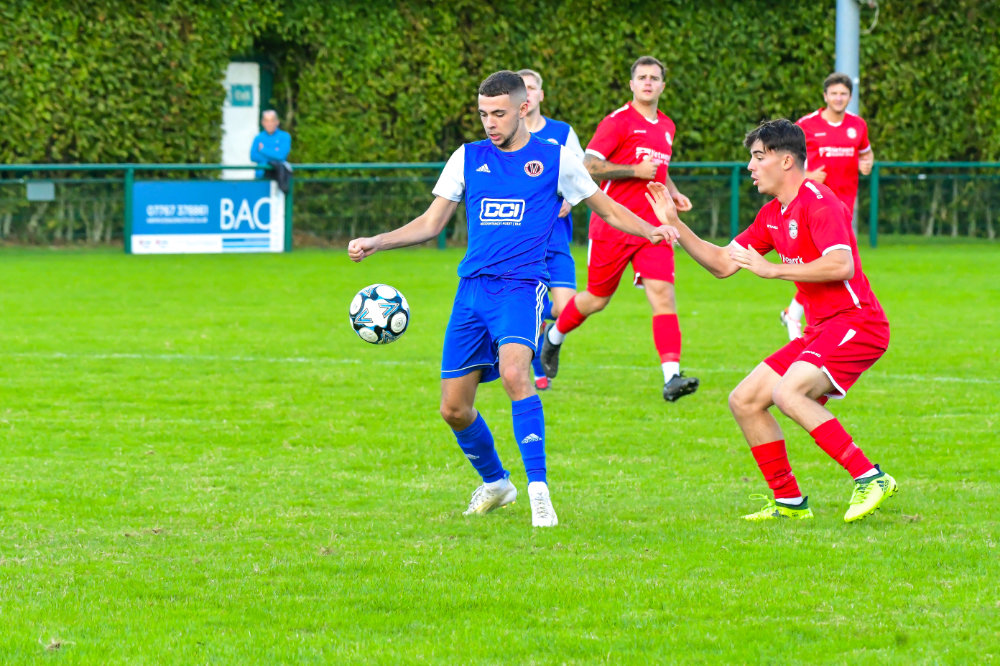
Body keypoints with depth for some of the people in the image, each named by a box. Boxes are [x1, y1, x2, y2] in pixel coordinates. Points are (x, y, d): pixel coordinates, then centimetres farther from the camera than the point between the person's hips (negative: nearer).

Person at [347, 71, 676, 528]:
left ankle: (538, 489, -28)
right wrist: (373, 244, 6)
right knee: (453, 408, 3)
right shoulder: (467, 159, 11)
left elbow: (607, 210, 12)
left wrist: (650, 231, -5)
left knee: (514, 372, -31)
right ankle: (494, 482, 29)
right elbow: (431, 223, 17)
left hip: (522, 286, -4)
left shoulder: (555, 159, 4)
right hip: (472, 287, 4)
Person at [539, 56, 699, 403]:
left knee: (662, 293, -14)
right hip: (613, 224, -5)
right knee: (597, 299, 8)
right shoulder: (618, 122, -8)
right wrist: (635, 171, -17)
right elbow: (588, 166, -15)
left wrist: (672, 192, 15)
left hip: (652, 227, 5)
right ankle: (553, 337, 39)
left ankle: (671, 377, -23)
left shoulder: (666, 126, 14)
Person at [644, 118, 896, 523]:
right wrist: (674, 223, 14)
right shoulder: (772, 215, 16)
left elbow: (841, 265, -27)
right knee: (744, 401, 7)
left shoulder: (818, 202, -14)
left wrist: (772, 270, -21)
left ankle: (870, 478, -25)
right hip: (821, 329, 10)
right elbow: (722, 263, 21)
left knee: (787, 393, -29)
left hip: (856, 323, -10)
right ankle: (788, 501, 12)